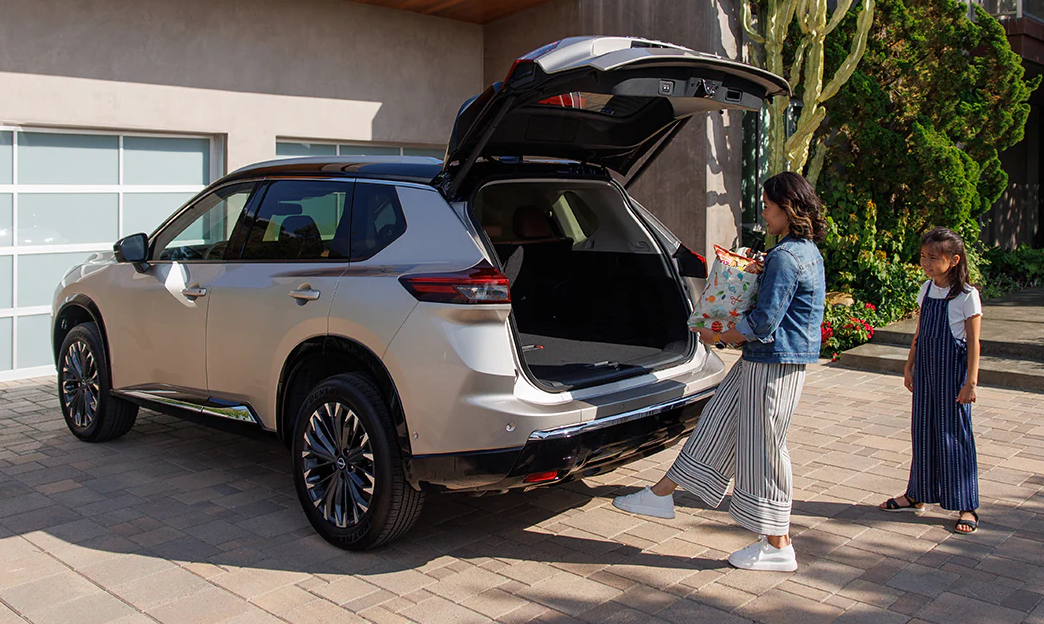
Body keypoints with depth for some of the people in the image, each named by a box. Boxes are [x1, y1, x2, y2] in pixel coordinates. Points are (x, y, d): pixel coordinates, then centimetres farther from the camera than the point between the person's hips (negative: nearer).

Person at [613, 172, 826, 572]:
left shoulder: (785, 258, -20)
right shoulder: (809, 253, 12)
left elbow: (763, 323, -21)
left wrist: (718, 337, -8)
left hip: (773, 365, -10)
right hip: (762, 361, 10)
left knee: (763, 446, 0)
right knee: (717, 424, 14)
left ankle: (778, 546, 13)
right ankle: (661, 495, 25)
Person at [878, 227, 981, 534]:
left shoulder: (966, 295, -12)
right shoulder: (927, 289, 6)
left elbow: (973, 342, -11)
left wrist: (970, 382, -13)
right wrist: (909, 367, 13)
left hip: (953, 370, -6)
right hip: (926, 368, 6)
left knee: (954, 434, -2)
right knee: (922, 431, 12)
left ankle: (966, 507, 10)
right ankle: (917, 496, 24)